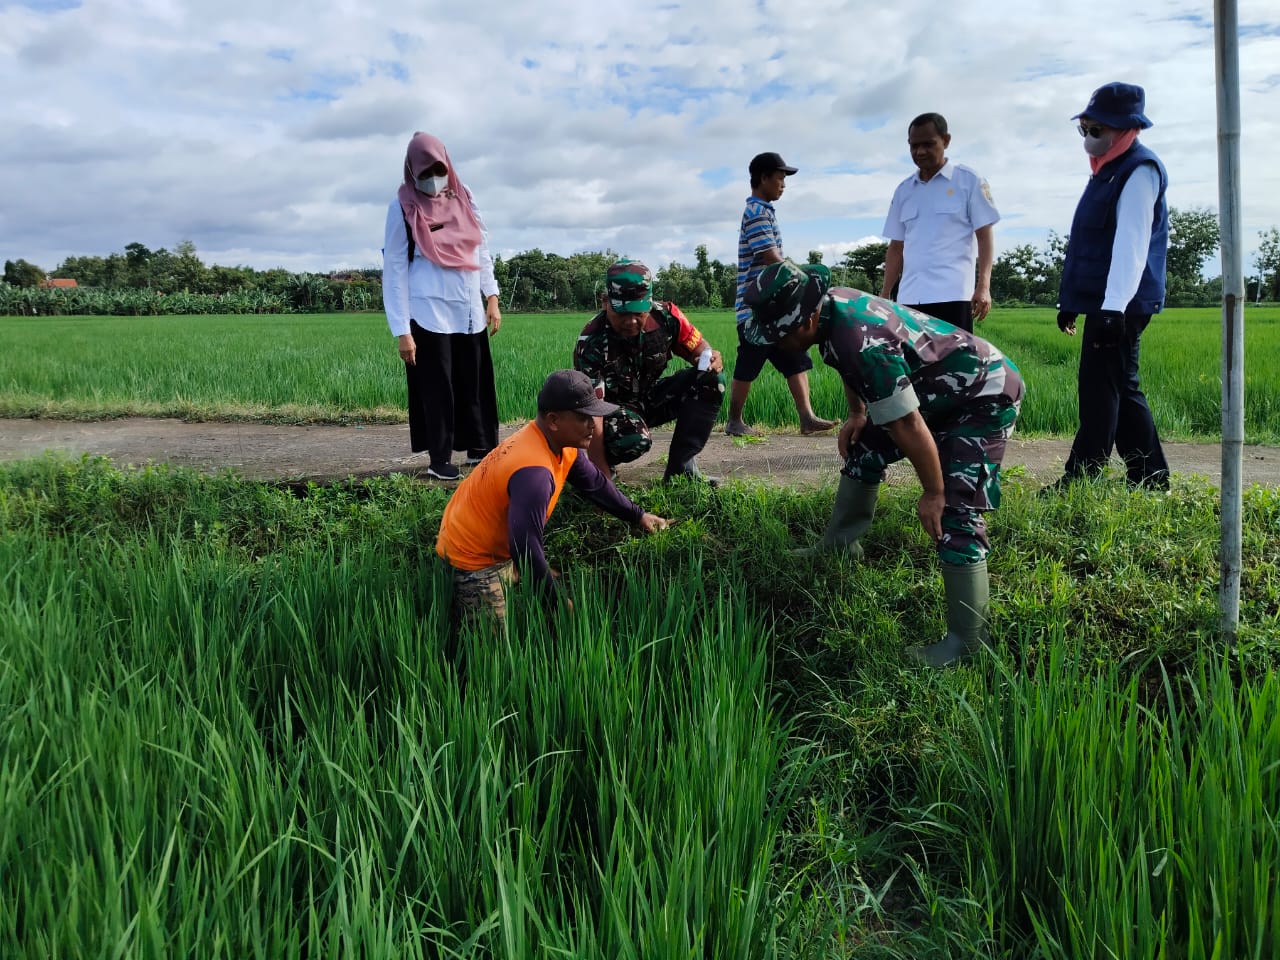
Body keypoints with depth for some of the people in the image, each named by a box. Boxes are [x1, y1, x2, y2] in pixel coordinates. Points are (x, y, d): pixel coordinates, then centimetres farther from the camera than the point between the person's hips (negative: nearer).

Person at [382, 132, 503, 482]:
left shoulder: (463, 196, 8)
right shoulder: (403, 207, -4)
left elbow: (482, 247, 15)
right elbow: (394, 270, -5)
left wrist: (492, 297, 8)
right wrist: (402, 330, -10)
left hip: (469, 309, 4)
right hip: (429, 312, -4)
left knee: (476, 383, 9)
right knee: (437, 387, 1)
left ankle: (480, 448, 22)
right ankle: (440, 459, 10)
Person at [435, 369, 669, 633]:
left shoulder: (561, 444, -4)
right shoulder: (533, 471, -34)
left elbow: (594, 483, 15)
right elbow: (526, 546, -34)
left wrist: (638, 516, 21)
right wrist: (560, 601, -23)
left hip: (500, 546, 10)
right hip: (473, 560, -10)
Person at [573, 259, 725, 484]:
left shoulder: (665, 317, -17)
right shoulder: (591, 342, -27)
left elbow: (700, 351, -5)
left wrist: (712, 360, -33)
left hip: (651, 398, 5)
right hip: (613, 406, -5)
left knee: (712, 379, -17)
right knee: (633, 440, -38)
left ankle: (681, 469, -12)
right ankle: (603, 464, -1)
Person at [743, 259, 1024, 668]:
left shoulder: (862, 343, -37)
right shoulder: (831, 304, -9)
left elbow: (908, 426, -30)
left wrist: (932, 493, -20)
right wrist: (857, 414, 19)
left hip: (986, 395, -10)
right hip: (937, 386, 10)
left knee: (955, 515, -17)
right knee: (862, 449, 17)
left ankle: (966, 640, -8)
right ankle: (839, 546, 34)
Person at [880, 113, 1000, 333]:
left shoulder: (969, 181, 6)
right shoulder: (904, 190, 18)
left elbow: (984, 236, 1)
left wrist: (983, 286, -11)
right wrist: (884, 294, 14)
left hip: (952, 295, -4)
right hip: (909, 297, 4)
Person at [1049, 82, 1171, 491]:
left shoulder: (1139, 170, -10)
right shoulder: (1109, 169, 20)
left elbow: (1131, 243, -22)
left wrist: (1114, 305, -30)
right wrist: (1071, 300, 23)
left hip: (1119, 305, -10)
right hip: (1101, 302, 10)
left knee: (1099, 390, -10)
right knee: (1121, 389, 12)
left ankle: (1080, 480, -8)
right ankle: (1151, 479, 18)